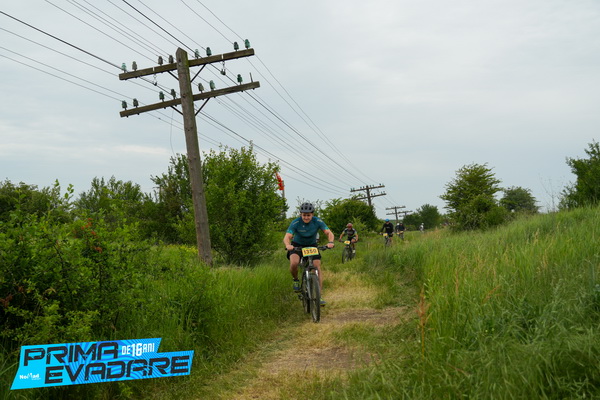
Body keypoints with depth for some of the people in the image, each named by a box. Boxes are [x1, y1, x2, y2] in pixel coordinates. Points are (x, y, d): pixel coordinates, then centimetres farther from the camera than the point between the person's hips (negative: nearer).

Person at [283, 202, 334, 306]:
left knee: (317, 268, -14)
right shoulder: (295, 223, -24)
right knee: (294, 263, -31)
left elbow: (329, 233, -20)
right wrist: (288, 245, -54)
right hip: (297, 245, -2)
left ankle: (320, 295, -9)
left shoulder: (318, 221, -18)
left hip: (312, 245, 2)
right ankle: (295, 280, 1)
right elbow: (287, 237, -30)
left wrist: (330, 242, -43)